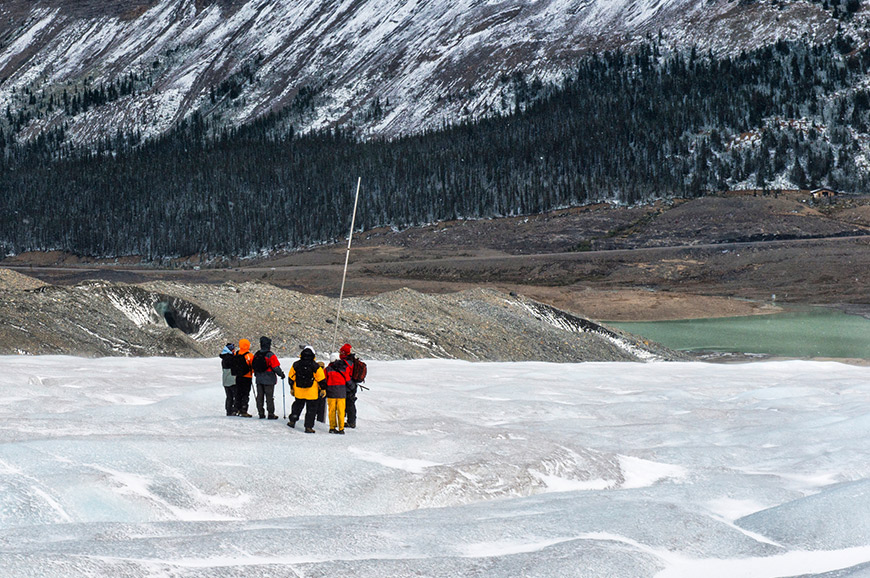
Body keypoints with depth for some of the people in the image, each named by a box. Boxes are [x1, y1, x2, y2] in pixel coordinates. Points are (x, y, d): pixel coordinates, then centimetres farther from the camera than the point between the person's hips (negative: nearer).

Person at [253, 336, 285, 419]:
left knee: (260, 396, 10)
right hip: (269, 380, -5)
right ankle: (271, 414, 2)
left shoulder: (256, 355, 4)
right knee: (269, 397, 0)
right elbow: (276, 367, -14)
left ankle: (261, 414, 12)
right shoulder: (271, 356, -15)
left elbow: (253, 366, 13)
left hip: (259, 379, 5)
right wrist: (281, 374, 3)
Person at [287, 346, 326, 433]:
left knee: (297, 405, 25)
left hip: (299, 391, 3)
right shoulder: (315, 366, -11)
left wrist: (292, 388, 18)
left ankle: (292, 421, 25)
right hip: (312, 393, -3)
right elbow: (321, 379, -8)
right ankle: (308, 427, 2)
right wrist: (323, 389, 4)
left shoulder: (296, 364, -2)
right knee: (311, 409, 5)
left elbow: (291, 378, 7)